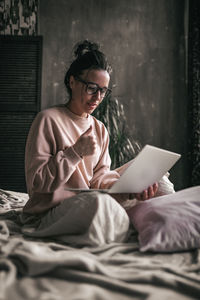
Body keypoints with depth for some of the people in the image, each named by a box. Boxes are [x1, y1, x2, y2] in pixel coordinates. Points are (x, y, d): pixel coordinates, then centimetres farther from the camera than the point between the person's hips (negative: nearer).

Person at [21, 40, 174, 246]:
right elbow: (37, 181, -11)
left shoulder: (99, 129, 15)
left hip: (89, 207, 6)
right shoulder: (48, 120, -7)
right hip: (52, 211, -6)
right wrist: (76, 152, -17)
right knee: (101, 201, -38)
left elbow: (100, 177, 5)